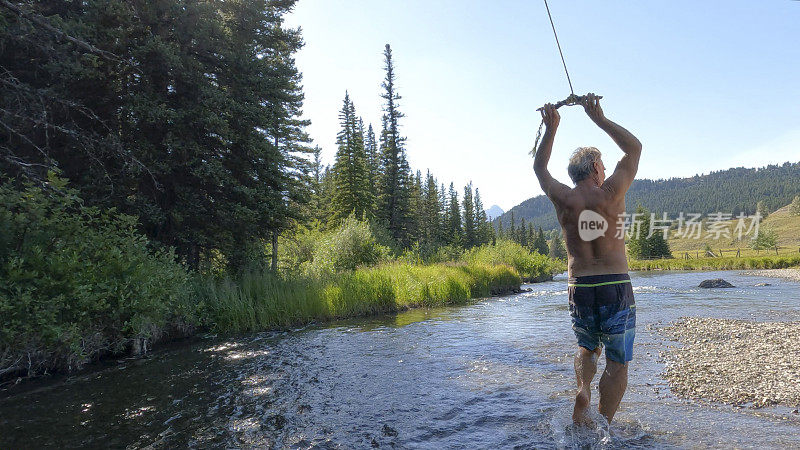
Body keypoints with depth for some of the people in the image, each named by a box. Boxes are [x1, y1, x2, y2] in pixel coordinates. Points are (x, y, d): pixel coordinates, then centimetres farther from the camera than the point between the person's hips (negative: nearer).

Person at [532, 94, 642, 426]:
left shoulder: (563, 199, -1)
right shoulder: (611, 193, -6)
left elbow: (539, 167, 18)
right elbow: (634, 147, 9)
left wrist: (551, 129, 19)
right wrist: (599, 119, 8)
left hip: (579, 288, 3)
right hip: (615, 287, -3)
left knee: (586, 348, 26)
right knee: (617, 363, 9)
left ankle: (582, 389, 2)